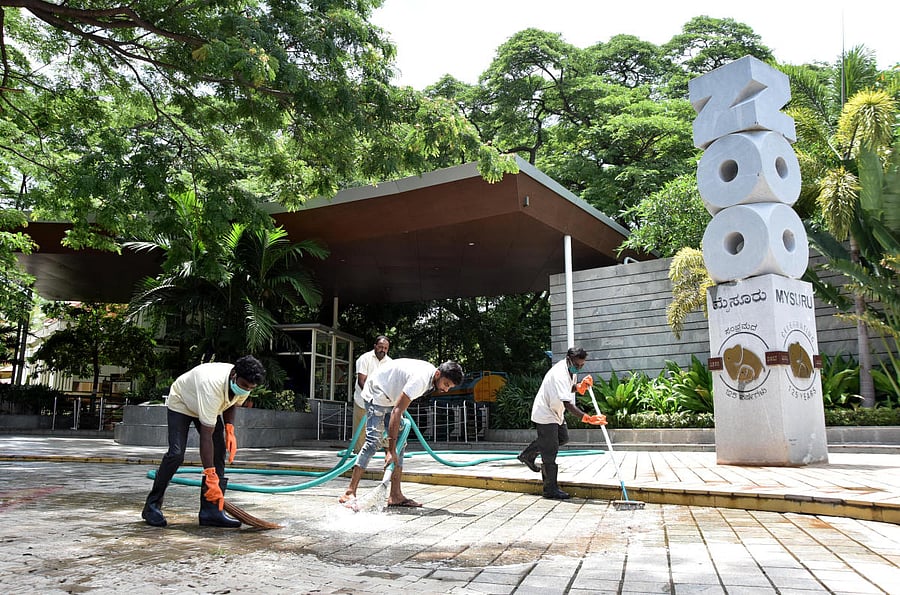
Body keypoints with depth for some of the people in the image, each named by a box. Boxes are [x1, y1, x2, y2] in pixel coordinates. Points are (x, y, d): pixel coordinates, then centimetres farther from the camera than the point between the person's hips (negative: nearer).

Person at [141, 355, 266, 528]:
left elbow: (230, 405, 3)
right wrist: (210, 477, -43)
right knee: (176, 454, -18)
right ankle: (152, 506, 2)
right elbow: (206, 436, -43)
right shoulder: (213, 386, -45)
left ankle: (211, 511, -5)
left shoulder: (244, 386, -24)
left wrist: (229, 430, -14)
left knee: (219, 452, -8)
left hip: (208, 407, 6)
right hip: (181, 403, -6)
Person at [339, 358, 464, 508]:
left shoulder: (430, 372, -4)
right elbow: (396, 412, -37)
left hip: (391, 398, 10)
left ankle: (395, 495, 1)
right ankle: (350, 493, -16)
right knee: (373, 442, -19)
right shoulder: (420, 378, -33)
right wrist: (391, 450, -38)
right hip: (376, 393, -9)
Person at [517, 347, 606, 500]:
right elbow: (568, 404, -40)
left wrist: (579, 386, -8)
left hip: (555, 412, 10)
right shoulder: (560, 375, -33)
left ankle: (528, 455, 34)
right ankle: (551, 490, 4)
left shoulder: (571, 369, -2)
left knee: (563, 438, 23)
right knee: (550, 452, -5)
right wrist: (588, 418, -49)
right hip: (545, 414, -10)